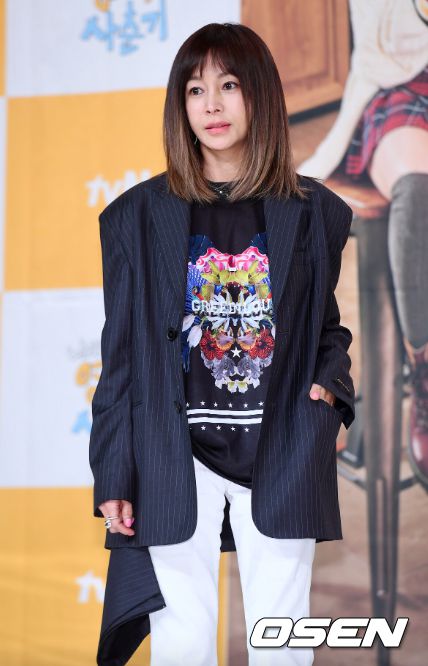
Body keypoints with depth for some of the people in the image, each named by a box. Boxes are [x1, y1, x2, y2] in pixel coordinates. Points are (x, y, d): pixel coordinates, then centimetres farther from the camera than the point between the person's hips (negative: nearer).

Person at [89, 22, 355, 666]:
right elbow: (122, 354, 4)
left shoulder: (315, 213, 6)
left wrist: (330, 388, -5)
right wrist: (113, 475, 1)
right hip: (177, 456, -1)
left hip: (284, 458, 1)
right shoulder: (138, 216, 3)